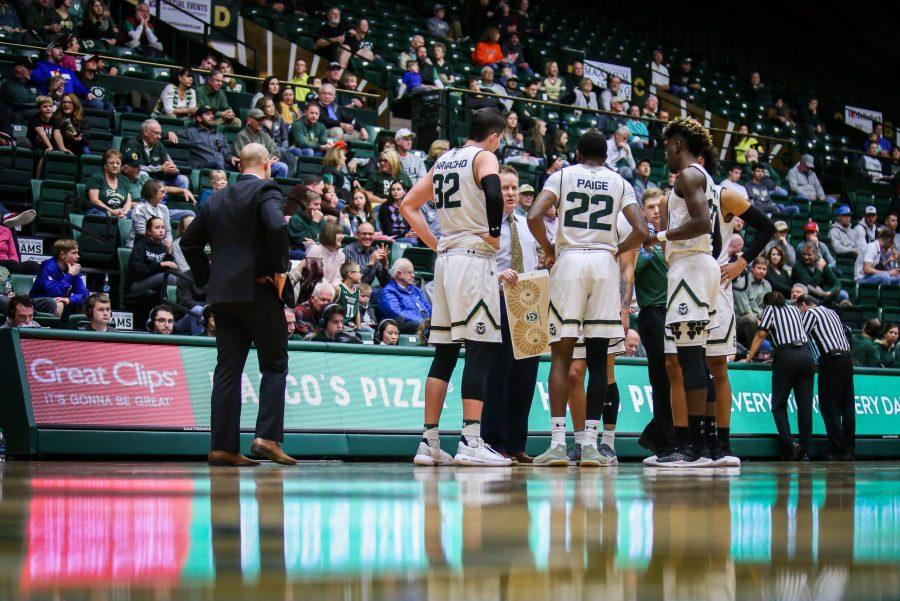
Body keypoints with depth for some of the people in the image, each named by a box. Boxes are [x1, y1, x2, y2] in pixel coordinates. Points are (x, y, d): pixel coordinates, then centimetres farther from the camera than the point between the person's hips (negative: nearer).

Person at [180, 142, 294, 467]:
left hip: (222, 293, 6)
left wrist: (206, 277, 16)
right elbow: (277, 227, -22)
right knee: (274, 365, 3)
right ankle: (267, 437, -8)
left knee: (227, 369, 6)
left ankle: (223, 446, 3)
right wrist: (278, 269, -10)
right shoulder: (266, 191, -5)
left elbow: (189, 241, 17)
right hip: (258, 290, -6)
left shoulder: (216, 199, 16)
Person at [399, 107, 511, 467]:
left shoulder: (444, 161, 19)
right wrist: (494, 233, -12)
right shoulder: (483, 157, -4)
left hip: (446, 259, 8)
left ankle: (429, 444, 9)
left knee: (444, 353, 9)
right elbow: (493, 193, -26)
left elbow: (408, 205, 22)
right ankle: (470, 443, -15)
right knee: (481, 350, -9)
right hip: (475, 259, -8)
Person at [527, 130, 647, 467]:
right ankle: (591, 443, -1)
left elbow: (534, 216, -7)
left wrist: (548, 250, 8)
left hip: (568, 260, -1)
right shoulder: (620, 183, 12)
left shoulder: (563, 175, 8)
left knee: (561, 354, 0)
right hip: (604, 263, 1)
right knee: (597, 357, 4)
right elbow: (641, 231, 0)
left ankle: (558, 441, -9)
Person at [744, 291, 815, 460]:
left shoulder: (770, 309, 12)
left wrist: (748, 358, 6)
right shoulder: (794, 309, 25)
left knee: (779, 405, 0)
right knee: (805, 406, 3)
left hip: (786, 356, -4)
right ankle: (805, 451, -2)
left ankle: (790, 445, -18)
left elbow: (761, 335, 4)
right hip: (806, 354, 4)